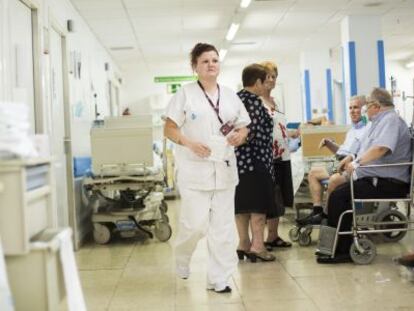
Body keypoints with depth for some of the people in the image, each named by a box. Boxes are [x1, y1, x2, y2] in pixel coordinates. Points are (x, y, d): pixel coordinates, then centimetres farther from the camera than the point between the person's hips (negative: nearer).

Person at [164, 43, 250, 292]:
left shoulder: (230, 95, 12)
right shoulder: (185, 94, 0)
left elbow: (244, 127, 17)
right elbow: (169, 129, -2)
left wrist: (240, 136, -6)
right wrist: (189, 143, -18)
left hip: (224, 168, 4)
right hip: (195, 169, -4)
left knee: (223, 225, 4)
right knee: (195, 223, -7)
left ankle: (219, 278, 14)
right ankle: (182, 259, 25)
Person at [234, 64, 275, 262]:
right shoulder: (254, 101, -12)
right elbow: (256, 132, -20)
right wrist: (265, 155, -14)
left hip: (237, 160, 8)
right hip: (255, 160, -8)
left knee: (241, 203, 10)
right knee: (258, 204, -4)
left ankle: (243, 243, 14)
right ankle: (257, 245, -6)